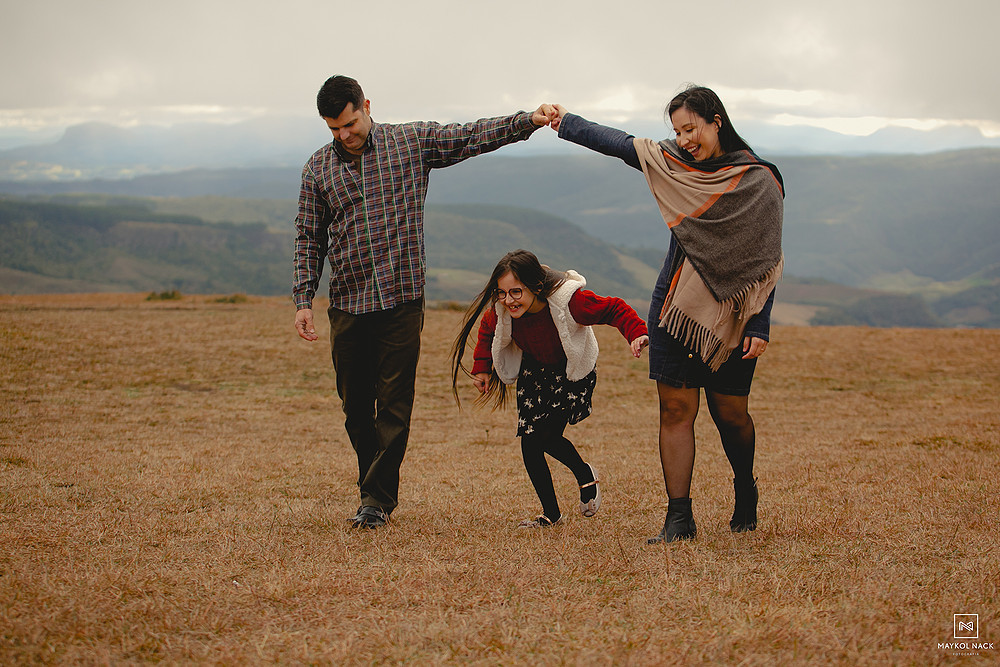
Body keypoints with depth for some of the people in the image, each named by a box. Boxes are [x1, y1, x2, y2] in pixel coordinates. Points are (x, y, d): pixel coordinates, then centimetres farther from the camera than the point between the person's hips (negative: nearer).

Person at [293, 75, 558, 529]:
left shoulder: (412, 143, 4)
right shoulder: (318, 169, 8)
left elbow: (474, 136, 2)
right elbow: (309, 240, 10)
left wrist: (529, 120, -11)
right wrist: (303, 300, 2)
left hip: (402, 300, -2)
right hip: (347, 305, 2)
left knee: (394, 406, -4)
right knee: (356, 408, 7)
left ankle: (377, 499, 4)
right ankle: (375, 488, 23)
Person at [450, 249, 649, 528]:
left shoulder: (570, 301, -36)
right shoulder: (500, 309, -23)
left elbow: (614, 309, -24)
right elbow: (488, 330, 2)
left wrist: (636, 333, -39)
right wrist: (481, 368, -1)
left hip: (574, 371, -4)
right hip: (533, 370, 4)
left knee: (545, 436, -19)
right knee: (529, 442, -3)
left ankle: (585, 474, 13)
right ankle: (550, 513, 16)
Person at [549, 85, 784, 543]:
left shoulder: (758, 182, -4)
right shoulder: (672, 163, 8)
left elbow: (766, 260, -6)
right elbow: (619, 143, 19)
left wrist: (760, 327, -10)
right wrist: (565, 123, 23)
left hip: (731, 317, -3)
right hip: (674, 307, 3)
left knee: (730, 414, 4)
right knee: (675, 409, -3)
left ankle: (745, 492, 32)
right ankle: (678, 518, 0)